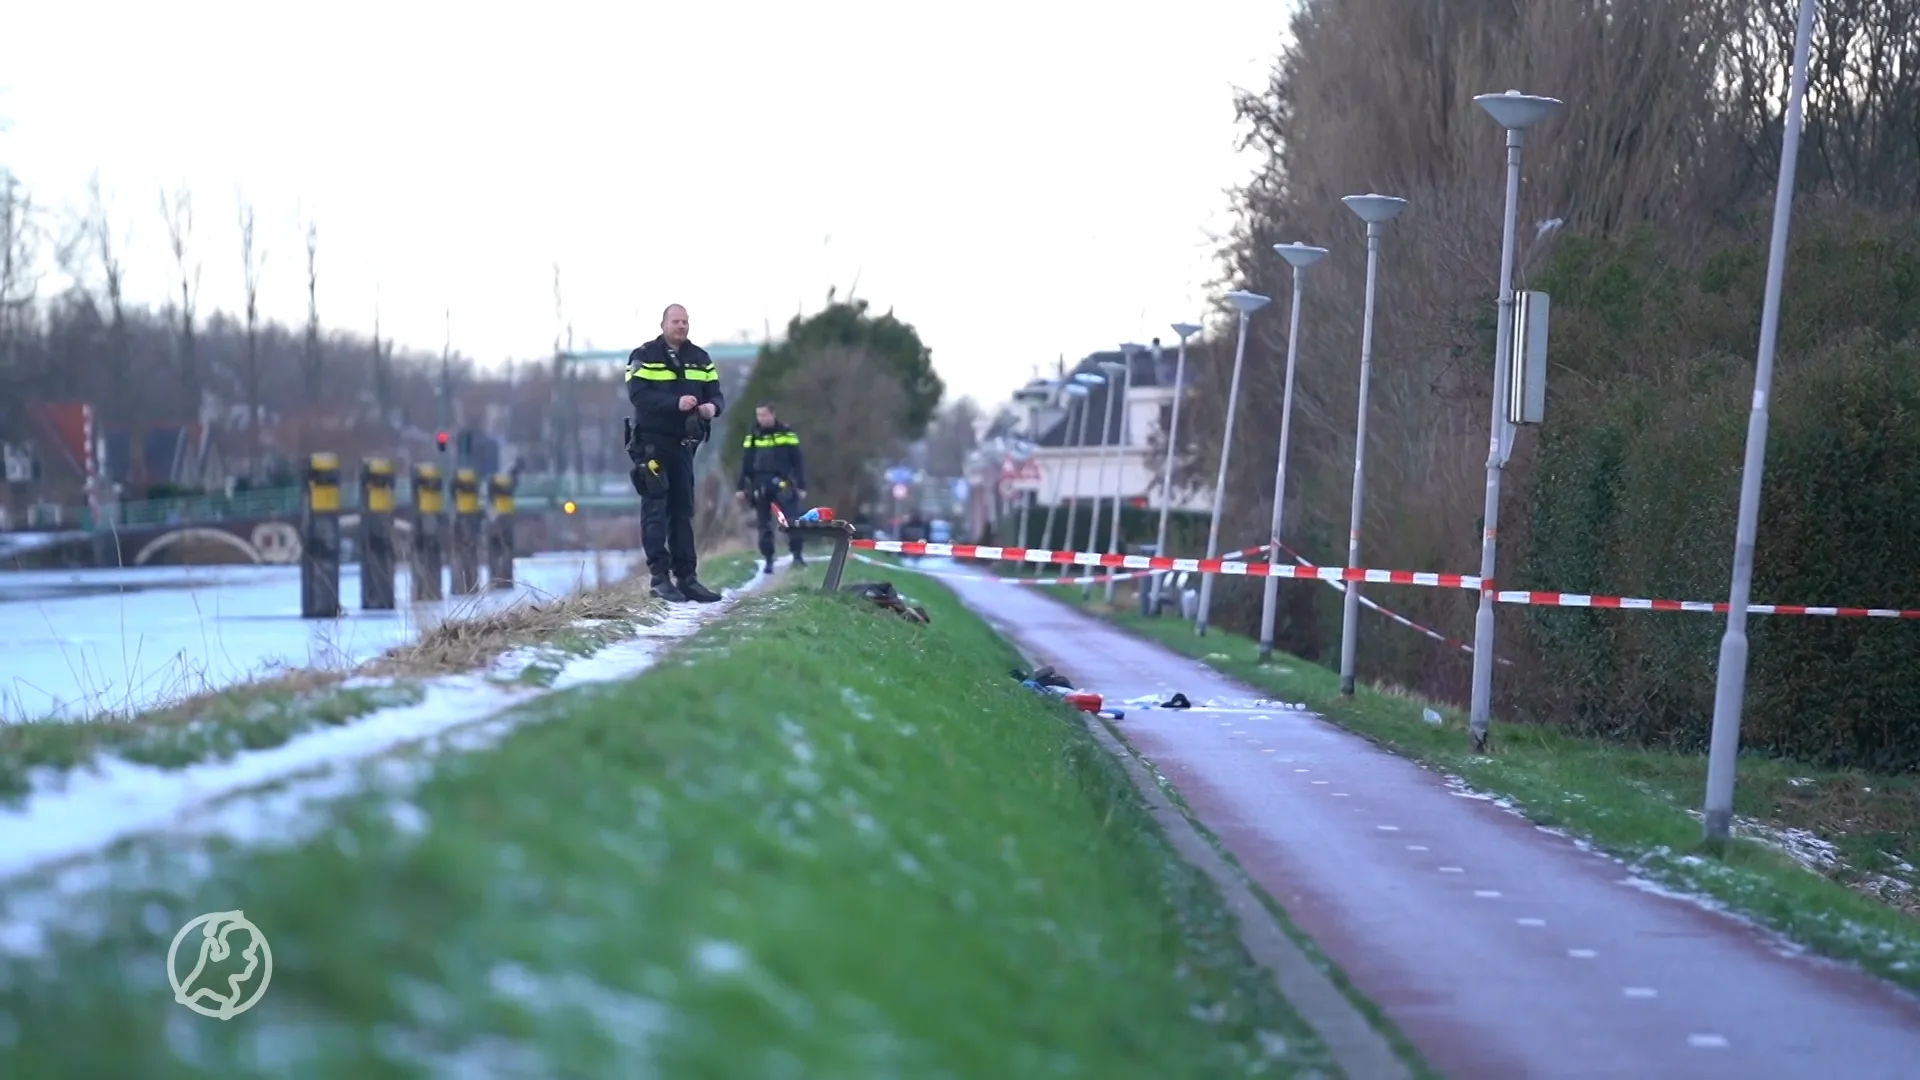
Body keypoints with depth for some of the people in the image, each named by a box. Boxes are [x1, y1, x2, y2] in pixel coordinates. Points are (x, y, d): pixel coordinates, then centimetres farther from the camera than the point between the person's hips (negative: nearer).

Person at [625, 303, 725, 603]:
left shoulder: (700, 359, 12)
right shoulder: (644, 357, -3)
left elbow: (716, 395, 7)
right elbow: (639, 394, -17)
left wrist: (713, 406, -18)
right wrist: (675, 403, -30)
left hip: (683, 443, 5)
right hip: (652, 441, -5)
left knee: (683, 510, 7)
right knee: (656, 508, -8)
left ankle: (686, 577, 9)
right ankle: (660, 576, -8)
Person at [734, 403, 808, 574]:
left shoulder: (786, 433, 1)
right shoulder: (753, 436, 7)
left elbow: (798, 461, 2)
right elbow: (746, 463, 11)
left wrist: (801, 486, -2)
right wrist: (741, 487, 6)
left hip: (782, 484, -2)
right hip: (760, 486, 2)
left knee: (793, 519, -14)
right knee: (764, 525, 3)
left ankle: (798, 555, -9)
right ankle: (768, 560, 8)